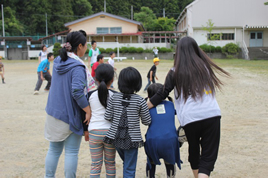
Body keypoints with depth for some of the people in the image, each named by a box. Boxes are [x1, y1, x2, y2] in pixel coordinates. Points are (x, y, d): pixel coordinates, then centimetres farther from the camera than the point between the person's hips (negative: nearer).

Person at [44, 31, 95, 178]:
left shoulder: (58, 61, 5)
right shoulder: (77, 67, -19)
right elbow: (77, 91, -30)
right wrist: (88, 110, -20)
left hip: (54, 112, 7)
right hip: (71, 116, -7)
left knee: (54, 150, 18)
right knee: (71, 152, 6)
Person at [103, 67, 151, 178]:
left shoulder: (114, 98, -4)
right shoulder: (140, 101, -9)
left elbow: (107, 117, -2)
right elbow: (147, 121, -3)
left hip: (115, 136, 3)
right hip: (132, 138, -3)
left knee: (126, 162, 27)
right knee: (129, 168, 6)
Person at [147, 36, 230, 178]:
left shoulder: (175, 72, 3)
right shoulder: (204, 66, 11)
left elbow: (162, 94, 3)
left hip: (190, 118, -1)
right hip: (212, 115, 1)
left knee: (194, 152, 22)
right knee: (208, 156, 3)